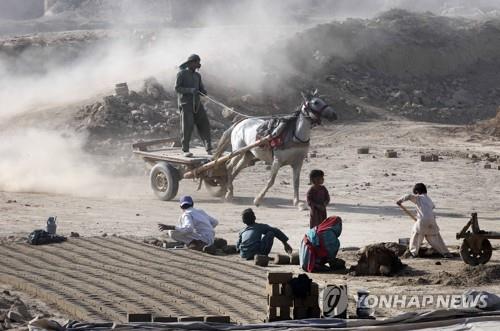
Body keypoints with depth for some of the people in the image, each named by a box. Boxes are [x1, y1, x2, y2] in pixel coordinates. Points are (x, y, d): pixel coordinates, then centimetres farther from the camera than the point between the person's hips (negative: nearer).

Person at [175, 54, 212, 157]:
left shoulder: (197, 76, 16)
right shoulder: (181, 73, -1)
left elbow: (201, 89, 14)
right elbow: (177, 88, -8)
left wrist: (204, 91, -11)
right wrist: (190, 90, -21)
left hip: (196, 103, 6)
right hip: (185, 103, -6)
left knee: (204, 124, -2)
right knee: (187, 126, -12)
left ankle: (209, 149, 0)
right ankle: (186, 150, -7)